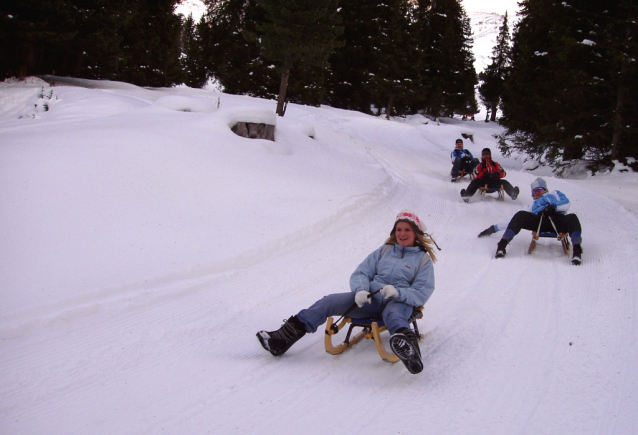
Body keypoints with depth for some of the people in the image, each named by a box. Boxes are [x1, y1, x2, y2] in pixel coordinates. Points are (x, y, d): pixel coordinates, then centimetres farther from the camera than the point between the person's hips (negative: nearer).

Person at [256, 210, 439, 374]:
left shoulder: (423, 260, 11)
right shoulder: (383, 251, 23)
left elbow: (423, 293, 0)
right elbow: (359, 274, 17)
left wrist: (398, 292, -21)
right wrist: (361, 290, -7)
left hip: (400, 302, -4)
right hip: (369, 299, 4)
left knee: (393, 313, -42)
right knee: (329, 302, -18)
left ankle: (407, 346, -79)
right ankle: (282, 339, -25)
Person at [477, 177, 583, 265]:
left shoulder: (555, 194, 34)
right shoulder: (533, 204, 39)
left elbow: (566, 204, 14)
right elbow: (515, 220, 36)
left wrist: (553, 207, -7)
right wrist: (495, 228, 30)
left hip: (558, 221, -1)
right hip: (539, 222, 2)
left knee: (572, 218, -34)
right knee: (521, 215, -25)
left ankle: (576, 250, -51)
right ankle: (502, 245, -37)